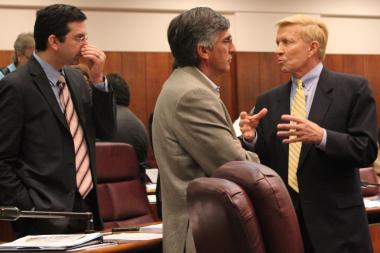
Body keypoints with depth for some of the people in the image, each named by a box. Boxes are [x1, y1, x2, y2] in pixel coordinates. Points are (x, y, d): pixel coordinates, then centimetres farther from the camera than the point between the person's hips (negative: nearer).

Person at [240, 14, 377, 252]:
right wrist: (252, 138, -11)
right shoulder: (268, 101, 10)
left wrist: (321, 136, -24)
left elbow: (367, 150, -10)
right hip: (282, 221, 3)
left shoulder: (353, 88, -2)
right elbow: (263, 162, 9)